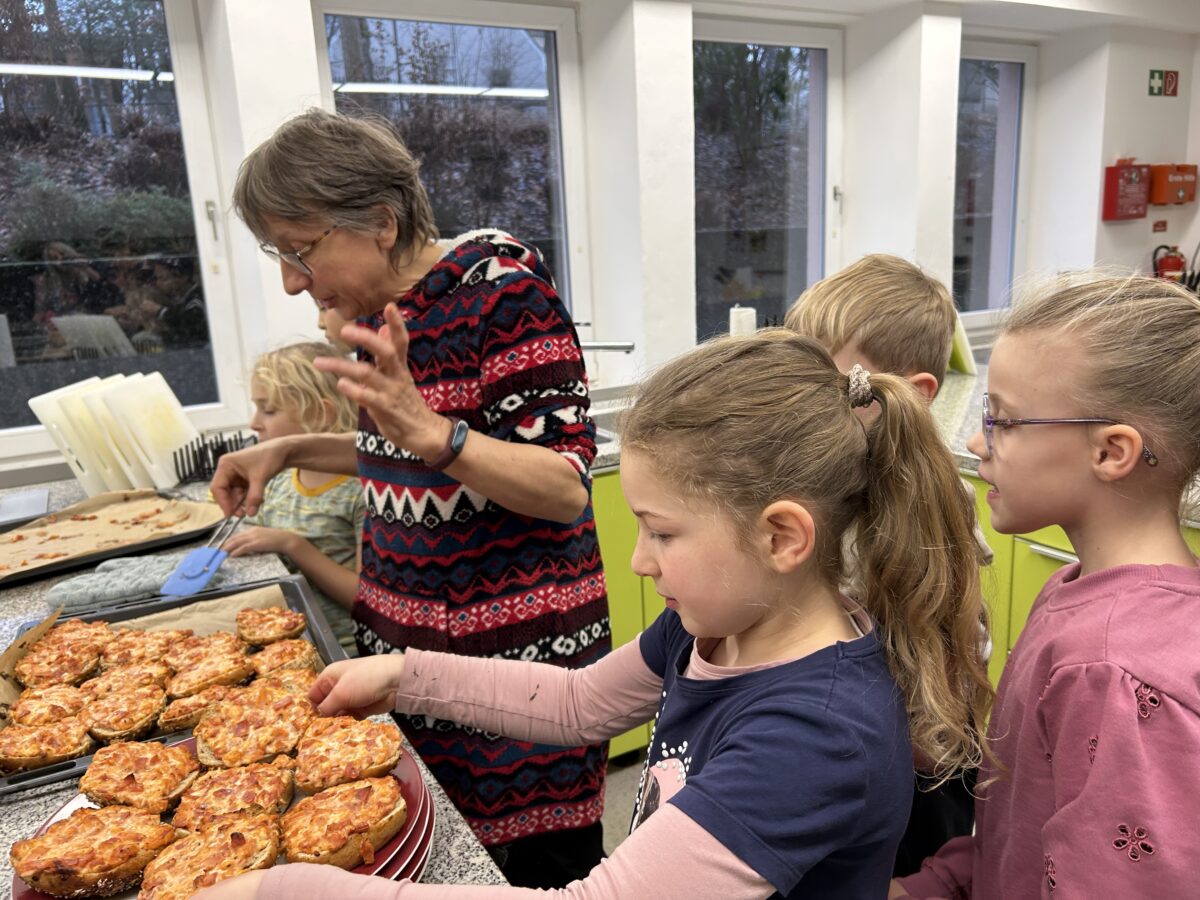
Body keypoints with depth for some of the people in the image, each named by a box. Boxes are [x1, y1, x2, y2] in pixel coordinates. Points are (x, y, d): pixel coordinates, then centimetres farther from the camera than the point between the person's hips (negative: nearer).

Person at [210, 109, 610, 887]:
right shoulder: (381, 309, 6)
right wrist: (291, 450, 10)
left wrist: (431, 431, -34)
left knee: (542, 861, 5)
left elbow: (565, 488, -20)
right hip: (403, 634, 7)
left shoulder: (501, 289, -16)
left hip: (517, 641, -7)